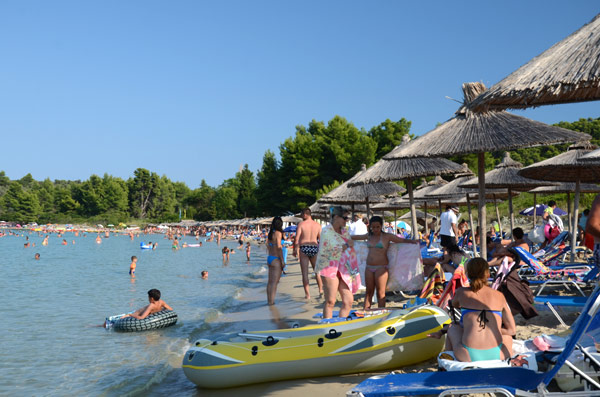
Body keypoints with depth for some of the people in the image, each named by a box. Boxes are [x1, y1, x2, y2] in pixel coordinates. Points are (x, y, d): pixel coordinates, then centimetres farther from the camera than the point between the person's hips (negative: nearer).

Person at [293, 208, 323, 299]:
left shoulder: (301, 224, -5)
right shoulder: (317, 225, 5)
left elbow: (297, 238, -10)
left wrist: (295, 249, -2)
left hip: (303, 248, -3)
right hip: (314, 248, 3)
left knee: (305, 273, 2)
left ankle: (307, 294, 1)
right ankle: (321, 290, 21)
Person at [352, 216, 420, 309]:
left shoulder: (387, 236, -2)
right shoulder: (369, 236, 12)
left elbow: (403, 240, -2)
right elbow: (356, 237, 29)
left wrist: (413, 241, -17)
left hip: (381, 267, -5)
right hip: (369, 267, 5)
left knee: (380, 292, -4)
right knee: (369, 291, 9)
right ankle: (366, 311, 14)